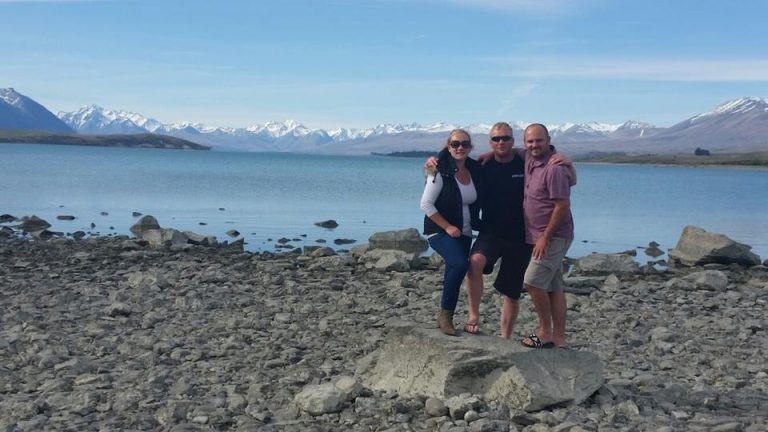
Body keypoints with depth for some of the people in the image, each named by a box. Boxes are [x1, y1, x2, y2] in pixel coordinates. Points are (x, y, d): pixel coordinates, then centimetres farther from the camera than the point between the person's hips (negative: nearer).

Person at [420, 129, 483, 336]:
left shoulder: (475, 169, 2)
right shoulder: (441, 172, -13)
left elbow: (477, 200, 19)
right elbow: (426, 204, -14)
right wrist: (447, 227, -16)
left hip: (464, 233, 6)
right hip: (440, 231, -6)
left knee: (454, 275, 9)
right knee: (460, 264, -26)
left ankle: (446, 319, 23)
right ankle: (445, 313, -10)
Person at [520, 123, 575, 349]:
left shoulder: (554, 169, -18)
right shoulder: (529, 161, 8)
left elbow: (562, 206, -20)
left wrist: (545, 237, -19)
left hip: (554, 236, -9)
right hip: (541, 237, 9)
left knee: (533, 281, -14)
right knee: (554, 287, 10)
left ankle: (545, 332, -1)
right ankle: (559, 338, 15)